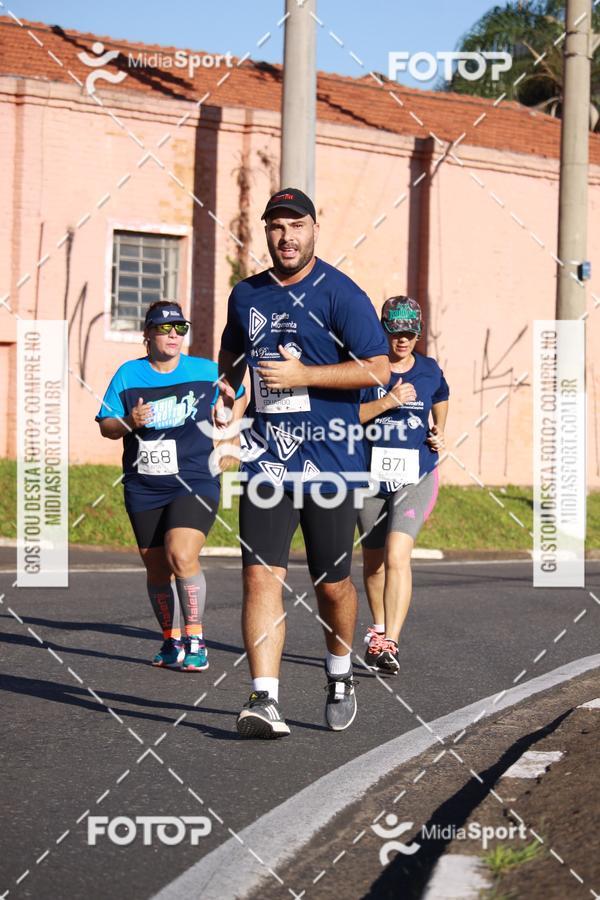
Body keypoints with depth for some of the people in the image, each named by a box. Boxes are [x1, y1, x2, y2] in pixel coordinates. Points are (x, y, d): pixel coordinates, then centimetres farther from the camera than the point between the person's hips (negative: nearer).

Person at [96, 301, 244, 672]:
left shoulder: (207, 371, 2)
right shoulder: (128, 375, 4)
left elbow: (238, 395, 20)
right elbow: (105, 425, 6)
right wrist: (128, 423, -14)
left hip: (195, 483, -3)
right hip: (144, 488, 3)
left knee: (182, 556, -22)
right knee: (157, 568, 8)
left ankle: (195, 639, -9)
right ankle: (172, 640, 27)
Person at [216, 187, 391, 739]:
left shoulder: (340, 294, -5)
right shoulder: (247, 295, 11)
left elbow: (378, 369, -12)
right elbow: (232, 353, 32)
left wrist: (302, 374, -17)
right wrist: (225, 387, 11)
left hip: (328, 462, -3)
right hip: (266, 460, 3)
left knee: (332, 584, 9)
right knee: (261, 575, -11)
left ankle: (340, 677, 35)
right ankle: (265, 700, -13)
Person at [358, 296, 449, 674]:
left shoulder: (429, 370, 4)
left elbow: (440, 403, 25)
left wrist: (438, 434, 9)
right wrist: (388, 402, -22)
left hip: (416, 478, -1)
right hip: (371, 476, 1)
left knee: (397, 555, -20)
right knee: (373, 560, 15)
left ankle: (390, 644, -25)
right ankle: (378, 630, 38)